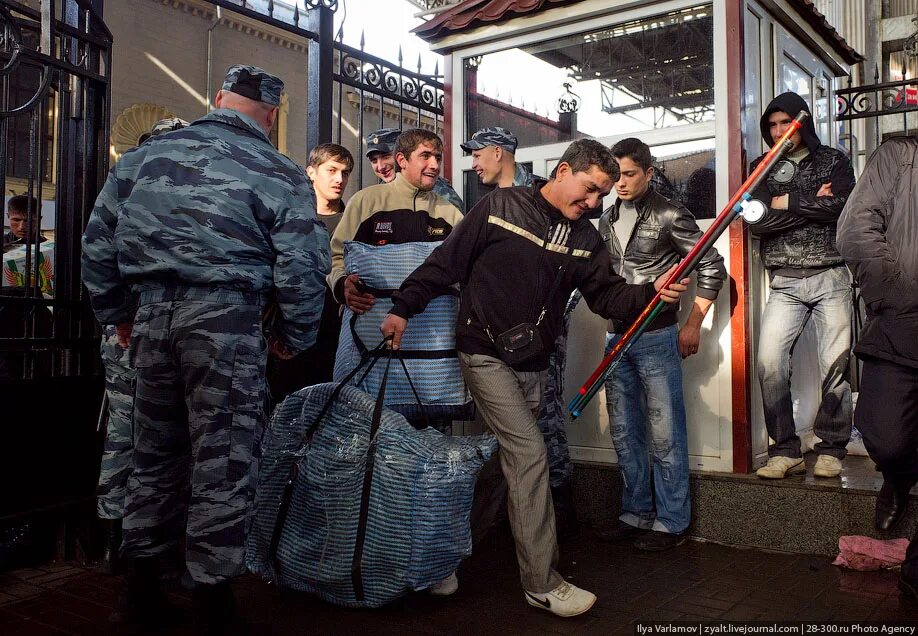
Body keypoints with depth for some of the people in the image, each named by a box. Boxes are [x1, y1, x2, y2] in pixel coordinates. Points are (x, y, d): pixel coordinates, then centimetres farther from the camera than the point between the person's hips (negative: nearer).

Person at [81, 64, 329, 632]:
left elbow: (99, 241, 15)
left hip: (150, 314, 5)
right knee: (222, 463, 4)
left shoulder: (144, 157, 12)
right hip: (226, 318, -5)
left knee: (155, 453, 18)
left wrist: (117, 313, 25)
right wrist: (295, 337, 6)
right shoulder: (281, 175, -2)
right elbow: (302, 268, -8)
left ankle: (141, 588, 32)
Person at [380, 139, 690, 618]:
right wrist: (403, 307, -9)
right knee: (529, 453, -12)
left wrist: (651, 292, -15)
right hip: (485, 355, -6)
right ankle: (541, 584, -3)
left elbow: (606, 294, 3)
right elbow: (446, 262, -8)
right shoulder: (501, 206, -9)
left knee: (515, 457, 12)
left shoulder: (585, 238, 6)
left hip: (532, 363, 6)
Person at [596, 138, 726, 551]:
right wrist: (611, 321, 11)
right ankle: (636, 514, 25)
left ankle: (671, 522, 13)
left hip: (656, 337, -6)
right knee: (624, 433, 12)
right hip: (617, 336, 6)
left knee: (664, 435, 1)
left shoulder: (669, 215, -6)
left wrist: (693, 324, -6)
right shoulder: (607, 219, 12)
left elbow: (712, 267, -4)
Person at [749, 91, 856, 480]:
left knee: (835, 366, -2)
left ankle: (831, 450, 12)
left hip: (831, 278, -1)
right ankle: (785, 451, -1)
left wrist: (786, 203, -7)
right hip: (785, 283, 1)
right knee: (769, 363, -11)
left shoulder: (833, 161, 9)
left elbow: (842, 206, -11)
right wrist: (813, 204, -7)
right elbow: (756, 221, -4)